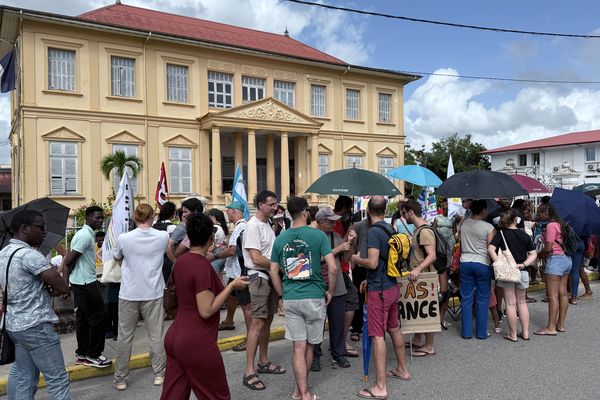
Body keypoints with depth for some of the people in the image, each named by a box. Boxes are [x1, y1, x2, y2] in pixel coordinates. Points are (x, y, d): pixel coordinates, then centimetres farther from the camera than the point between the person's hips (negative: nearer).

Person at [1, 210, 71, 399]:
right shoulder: (29, 255, -20)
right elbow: (63, 287, -23)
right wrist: (50, 292, -2)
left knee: (22, 376, 17)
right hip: (35, 326, -9)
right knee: (57, 379, -2)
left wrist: (42, 290, 0)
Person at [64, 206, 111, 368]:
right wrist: (72, 271, -3)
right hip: (87, 283, -10)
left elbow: (69, 259, 17)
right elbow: (69, 260, -21)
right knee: (99, 316, -4)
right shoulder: (86, 235, -18)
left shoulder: (86, 234, 14)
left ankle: (82, 354, 22)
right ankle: (93, 355, 4)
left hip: (80, 282, 10)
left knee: (83, 318, 14)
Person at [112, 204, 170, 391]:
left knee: (125, 337, 10)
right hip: (153, 293, 0)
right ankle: (159, 374, 19)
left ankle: (120, 379, 21)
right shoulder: (163, 237, -7)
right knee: (155, 335, 10)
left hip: (129, 294, 0)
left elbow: (117, 258, 11)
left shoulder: (123, 238, -9)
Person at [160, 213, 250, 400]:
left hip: (174, 337, 8)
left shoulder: (180, 261, 4)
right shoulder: (203, 267, -21)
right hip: (197, 345, -8)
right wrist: (232, 285, -17)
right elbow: (207, 311, -23)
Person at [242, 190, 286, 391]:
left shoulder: (268, 224, 13)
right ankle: (249, 372, -4)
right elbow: (256, 258, -20)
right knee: (258, 323, -9)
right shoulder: (253, 226, -15)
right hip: (259, 278, -9)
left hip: (272, 277, 9)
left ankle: (263, 362, 28)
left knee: (267, 321, 15)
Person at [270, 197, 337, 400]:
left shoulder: (280, 238, 3)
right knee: (309, 345, 15)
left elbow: (273, 272, 5)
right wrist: (330, 291, 2)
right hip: (314, 297, -2)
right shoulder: (318, 235, -8)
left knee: (299, 347, 7)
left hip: (290, 299, 2)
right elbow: (332, 268, -12)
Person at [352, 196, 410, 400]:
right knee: (394, 329, 21)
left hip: (379, 290, -8)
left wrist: (357, 259, -6)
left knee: (378, 336, -5)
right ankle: (402, 369, 37)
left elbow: (372, 263, -25)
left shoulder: (374, 232, -18)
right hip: (392, 286, 9)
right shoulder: (390, 229, 7)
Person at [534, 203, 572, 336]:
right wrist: (543, 254, 10)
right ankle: (560, 324, 19)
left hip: (555, 259, -10)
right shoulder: (560, 224, 14)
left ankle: (551, 328, -4)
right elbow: (559, 244, 14)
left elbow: (548, 248, -18)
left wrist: (537, 254, -1)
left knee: (552, 295, -7)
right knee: (562, 293, 12)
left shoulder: (550, 225, -14)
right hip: (566, 259, 10)